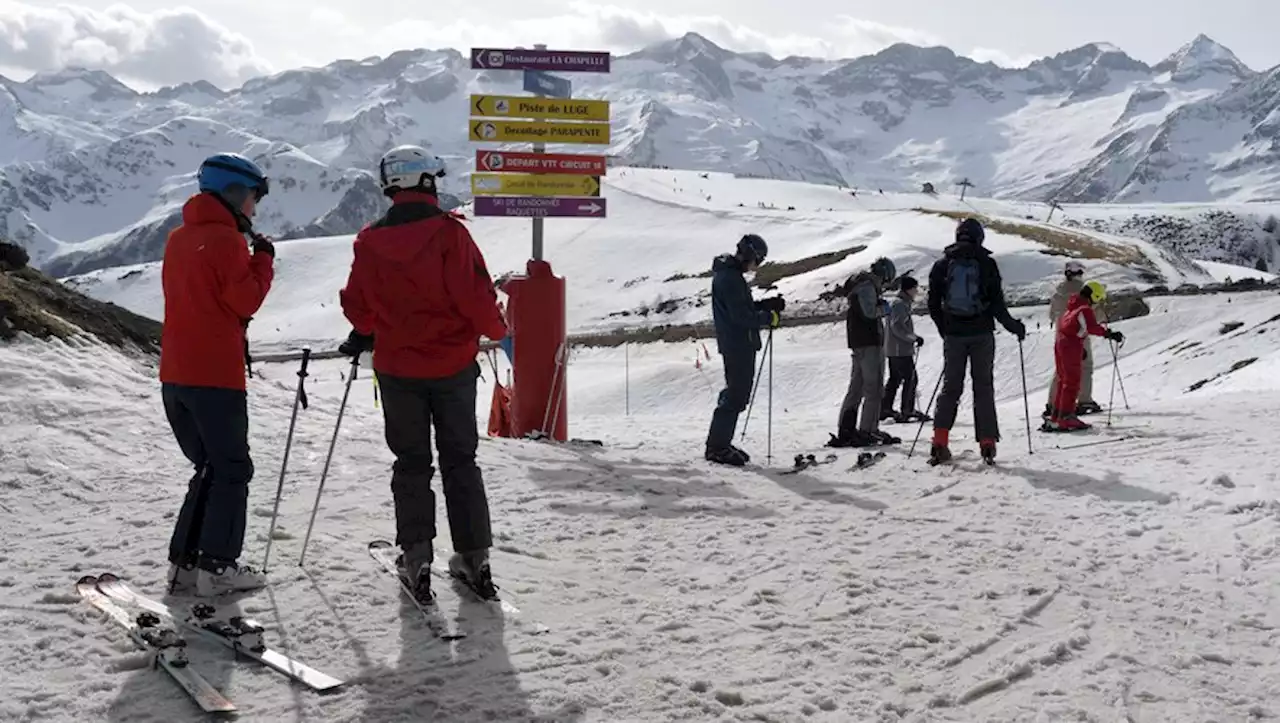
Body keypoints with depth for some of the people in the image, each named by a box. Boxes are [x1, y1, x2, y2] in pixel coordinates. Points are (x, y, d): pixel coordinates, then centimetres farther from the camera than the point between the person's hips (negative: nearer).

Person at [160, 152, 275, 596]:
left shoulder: (179, 238, 14)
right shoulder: (226, 239, -12)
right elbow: (246, 300, -15)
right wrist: (264, 258, -2)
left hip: (175, 375, 8)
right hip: (216, 376, -8)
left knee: (210, 468, 17)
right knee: (232, 469, 3)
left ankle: (185, 563, 15)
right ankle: (216, 567, 1)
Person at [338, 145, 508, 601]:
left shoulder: (370, 242, -4)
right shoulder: (450, 232, -12)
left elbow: (357, 306, 4)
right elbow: (474, 295, -15)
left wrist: (363, 336, 25)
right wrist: (497, 330, 4)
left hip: (398, 369, 1)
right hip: (454, 366, -1)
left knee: (411, 463, 13)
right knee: (460, 461, 10)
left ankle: (417, 558, 10)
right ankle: (474, 557, 11)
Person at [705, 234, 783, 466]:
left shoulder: (731, 274, 16)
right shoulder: (729, 278, -17)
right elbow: (741, 316, -21)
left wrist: (769, 304, 11)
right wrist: (769, 318, -10)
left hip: (741, 345, 11)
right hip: (737, 345, -11)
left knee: (736, 394, 15)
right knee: (735, 396, -7)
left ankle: (720, 444, 20)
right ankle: (717, 447, -3)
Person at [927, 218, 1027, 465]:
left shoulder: (942, 264, 4)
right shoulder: (986, 263, -4)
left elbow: (934, 304, 6)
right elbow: (997, 303, -7)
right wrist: (1014, 326, 6)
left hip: (953, 334, 2)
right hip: (981, 334, -2)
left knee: (951, 386, 8)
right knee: (983, 387, 6)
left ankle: (940, 443, -2)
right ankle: (987, 444, 3)